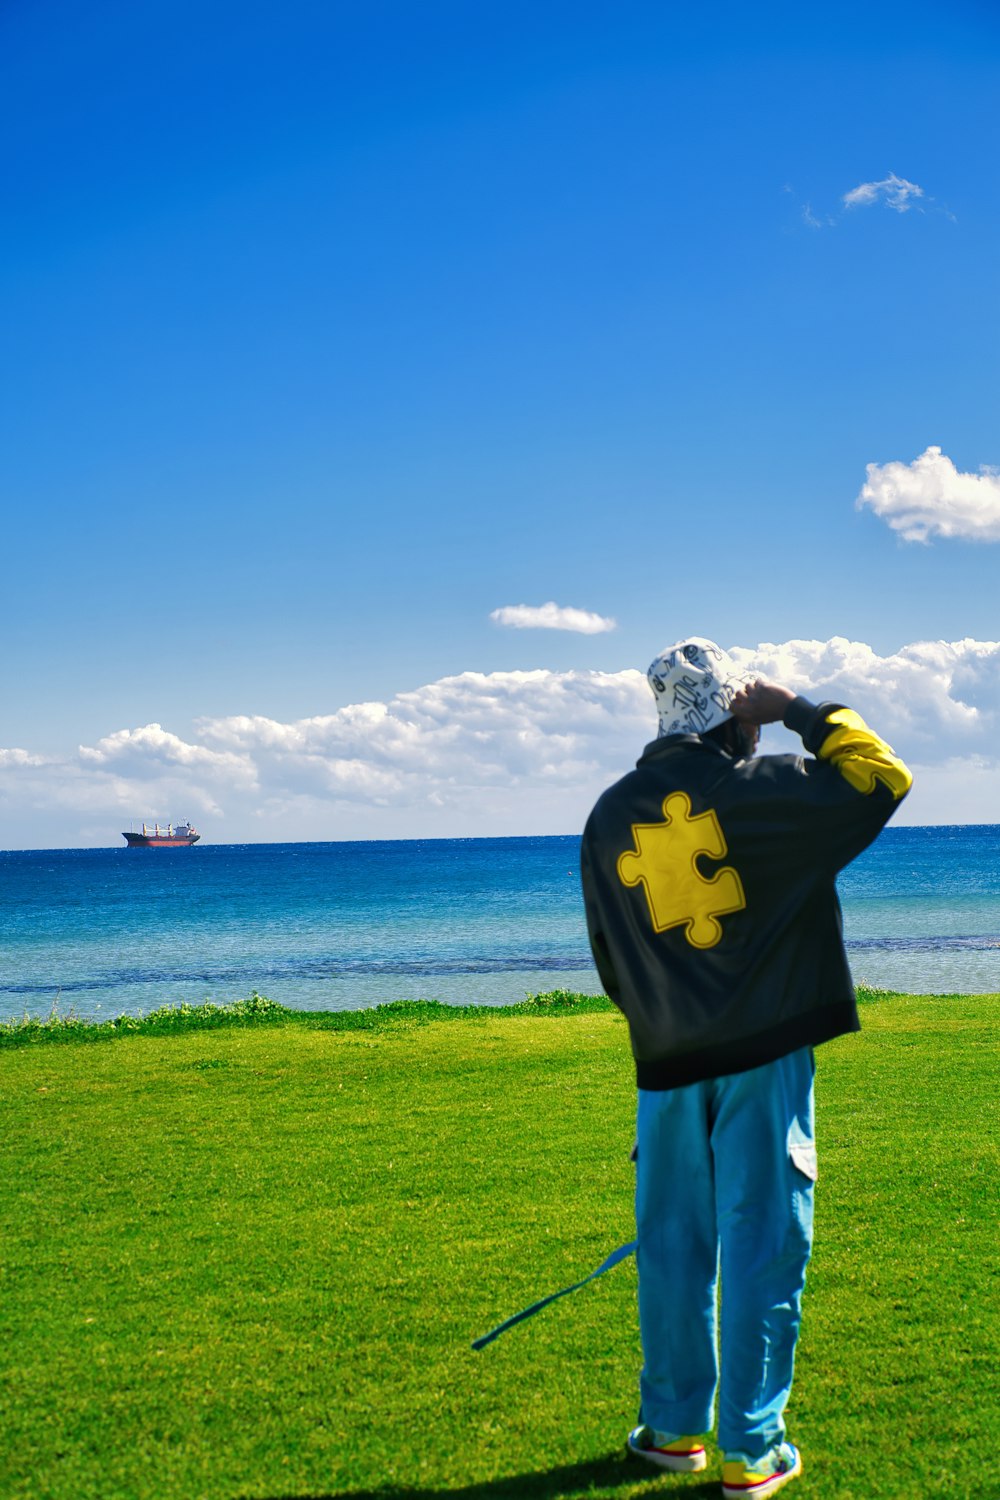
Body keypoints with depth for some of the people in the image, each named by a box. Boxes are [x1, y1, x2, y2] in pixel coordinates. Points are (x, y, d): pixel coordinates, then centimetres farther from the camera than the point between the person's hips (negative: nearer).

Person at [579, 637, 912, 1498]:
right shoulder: (761, 788, -10)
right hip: (765, 1055, -4)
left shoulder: (611, 816, 6)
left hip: (668, 1063, 4)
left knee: (673, 1242, 14)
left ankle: (674, 1428, 23)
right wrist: (801, 710, 4)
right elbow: (883, 779, -3)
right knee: (761, 1244, 3)